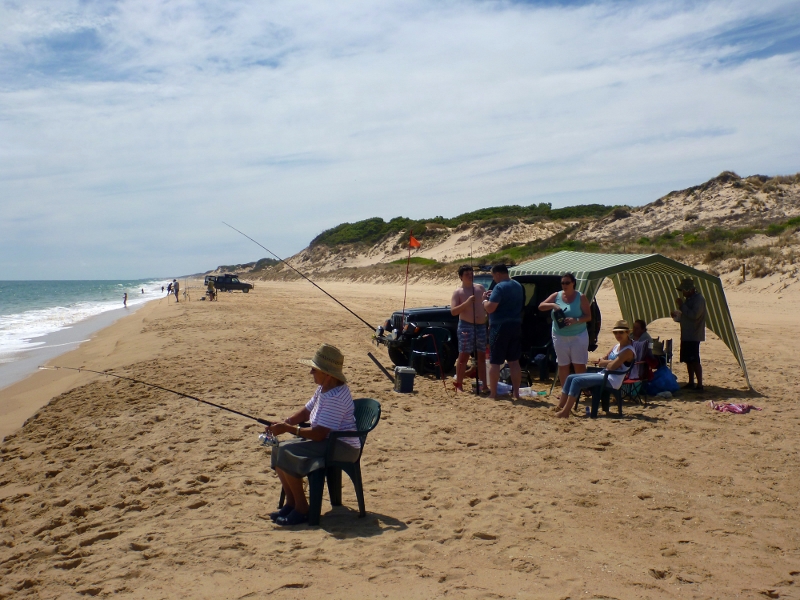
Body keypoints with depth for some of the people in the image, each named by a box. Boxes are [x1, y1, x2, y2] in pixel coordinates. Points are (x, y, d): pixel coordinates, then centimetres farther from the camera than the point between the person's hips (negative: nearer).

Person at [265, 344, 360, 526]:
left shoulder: (335, 397, -26)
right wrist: (285, 422, -1)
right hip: (327, 441, 11)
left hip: (342, 447, -11)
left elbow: (320, 434, -28)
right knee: (278, 450, 3)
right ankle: (291, 503, 11)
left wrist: (289, 428, -22)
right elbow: (306, 411, 17)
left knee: (287, 453, -23)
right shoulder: (323, 388, 7)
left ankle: (301, 509, -12)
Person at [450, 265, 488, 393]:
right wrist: (467, 302, -23)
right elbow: (453, 311, -14)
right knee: (463, 356, -3)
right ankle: (459, 385, 2)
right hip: (466, 326, -5)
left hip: (481, 326, 5)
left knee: (481, 356, 9)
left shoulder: (480, 288, 10)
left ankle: (484, 385, 14)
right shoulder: (458, 292, -3)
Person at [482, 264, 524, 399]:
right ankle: (515, 392, 12)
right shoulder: (518, 286, 12)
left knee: (495, 362, 0)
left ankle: (493, 393, 2)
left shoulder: (500, 287, -15)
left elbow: (490, 308, -21)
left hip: (500, 327, -8)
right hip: (516, 326, 8)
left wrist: (485, 299, -1)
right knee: (514, 361, 11)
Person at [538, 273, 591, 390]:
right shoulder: (556, 296, 5)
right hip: (560, 336, 3)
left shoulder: (581, 297, -2)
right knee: (562, 365, 8)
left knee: (579, 365, -5)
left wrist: (575, 320, -24)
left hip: (578, 336, -3)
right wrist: (553, 305, -20)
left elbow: (588, 316, -6)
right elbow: (541, 306, 0)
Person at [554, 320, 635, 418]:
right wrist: (609, 362, -7)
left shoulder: (628, 350, -12)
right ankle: (559, 407, -2)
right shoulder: (617, 346, 16)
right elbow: (600, 363, 13)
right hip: (603, 375, 10)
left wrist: (604, 362, -1)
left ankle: (565, 412, -20)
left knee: (577, 381, -22)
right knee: (570, 378, 1)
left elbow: (611, 367, -21)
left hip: (612, 381, -10)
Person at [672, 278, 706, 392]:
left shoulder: (699, 299, -14)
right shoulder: (689, 299, 16)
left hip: (693, 336, -10)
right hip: (686, 335, 10)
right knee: (688, 360, 13)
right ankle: (691, 383, 20)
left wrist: (682, 305, -21)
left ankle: (700, 385, -7)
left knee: (694, 361, -9)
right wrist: (677, 314, 9)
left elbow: (694, 315, -25)